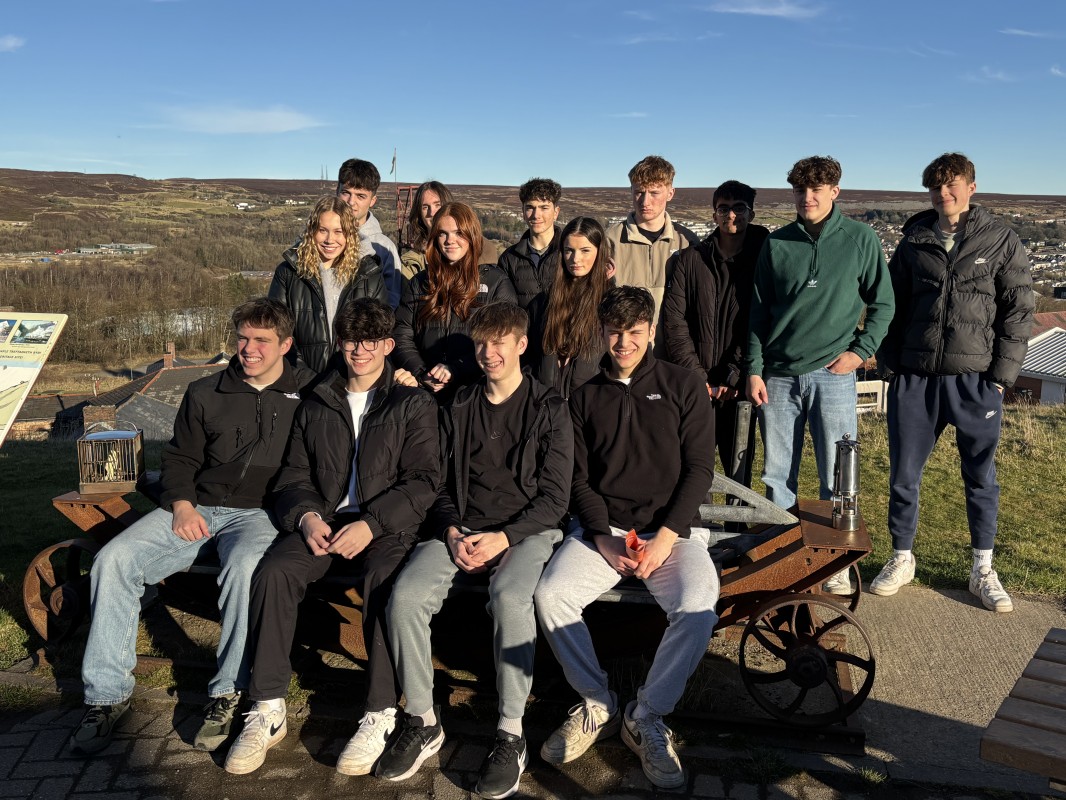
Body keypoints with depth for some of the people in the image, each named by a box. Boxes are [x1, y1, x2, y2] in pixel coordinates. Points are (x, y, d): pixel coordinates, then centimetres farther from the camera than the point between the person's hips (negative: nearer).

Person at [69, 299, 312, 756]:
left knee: (245, 566, -38)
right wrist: (181, 504, 1)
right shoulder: (205, 394, 15)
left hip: (259, 513, -4)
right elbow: (180, 459, 17)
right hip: (195, 510, 4)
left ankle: (228, 693, -20)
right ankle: (107, 694, -5)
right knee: (113, 560, -17)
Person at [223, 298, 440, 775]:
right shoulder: (316, 407, 19)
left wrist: (371, 524, -16)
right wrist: (306, 516, -7)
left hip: (388, 526, -3)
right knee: (274, 571, -25)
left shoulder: (413, 405, 8)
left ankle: (381, 716, -25)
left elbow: (423, 481, -3)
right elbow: (294, 476, 15)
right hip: (325, 522, 3)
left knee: (382, 580, -34)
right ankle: (267, 711, -17)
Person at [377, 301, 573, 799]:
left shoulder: (548, 409, 3)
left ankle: (511, 735, -20)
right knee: (406, 595, -24)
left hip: (525, 533, -3)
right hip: (460, 531, 4)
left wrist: (502, 538, -15)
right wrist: (452, 533, -6)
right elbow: (441, 485, 14)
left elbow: (554, 498, -2)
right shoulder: (459, 409, 15)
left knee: (510, 597, -35)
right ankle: (423, 721, -7)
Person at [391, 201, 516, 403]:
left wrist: (456, 369, -14)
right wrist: (421, 373, -8)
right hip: (426, 393, 2)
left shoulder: (496, 282, 7)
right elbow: (402, 337, 11)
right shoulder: (419, 284, 17)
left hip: (476, 393, -2)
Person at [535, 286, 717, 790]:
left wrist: (665, 538, -13)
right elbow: (579, 479, 8)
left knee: (697, 609, -30)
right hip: (603, 527, 2)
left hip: (672, 529, -2)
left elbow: (699, 468, -1)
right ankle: (597, 705, -2)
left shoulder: (684, 386, 6)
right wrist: (604, 539, -9)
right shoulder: (585, 398, 13)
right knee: (551, 594, -24)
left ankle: (646, 716, -5)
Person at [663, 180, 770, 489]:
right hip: (695, 386, 1)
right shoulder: (691, 259, 7)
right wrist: (696, 375, -6)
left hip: (738, 386, -1)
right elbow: (674, 319, 2)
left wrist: (734, 376, -10)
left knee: (739, 469, 6)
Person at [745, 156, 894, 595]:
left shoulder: (861, 239, 2)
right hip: (778, 376, 2)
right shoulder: (776, 243, 7)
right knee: (778, 475, 9)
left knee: (837, 477, 2)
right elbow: (759, 311, 9)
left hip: (833, 374, -2)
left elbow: (883, 303, 7)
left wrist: (860, 350, -5)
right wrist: (754, 368, 3)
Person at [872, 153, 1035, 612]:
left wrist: (1001, 376, -6)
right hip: (915, 378, 2)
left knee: (981, 478, 9)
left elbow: (1018, 311, 0)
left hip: (976, 380, -1)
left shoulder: (1002, 241, 2)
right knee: (903, 475, 7)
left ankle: (984, 572, 24)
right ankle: (901, 560, 24)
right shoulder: (915, 239, 7)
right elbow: (893, 302, 11)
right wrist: (890, 362, 3)